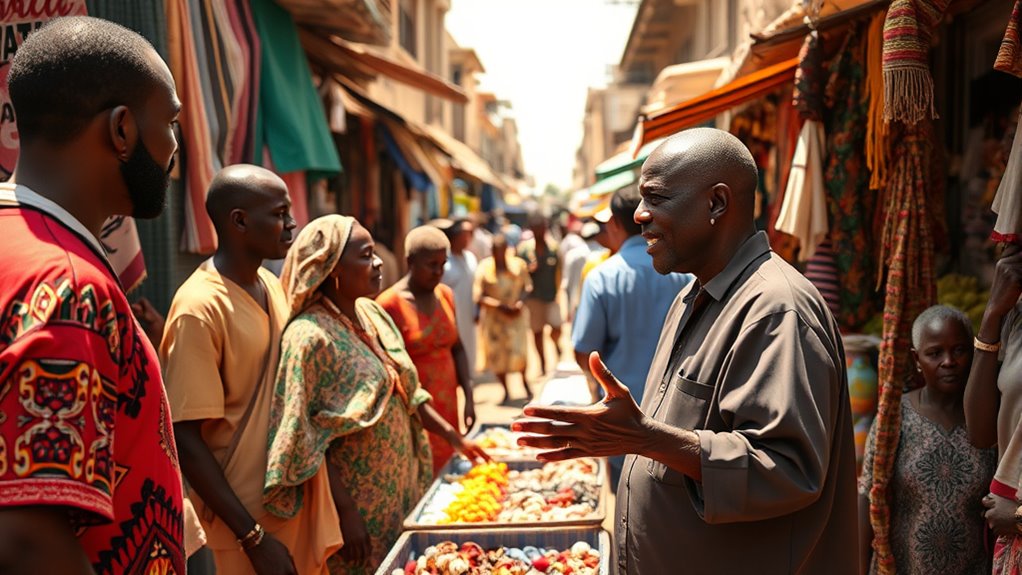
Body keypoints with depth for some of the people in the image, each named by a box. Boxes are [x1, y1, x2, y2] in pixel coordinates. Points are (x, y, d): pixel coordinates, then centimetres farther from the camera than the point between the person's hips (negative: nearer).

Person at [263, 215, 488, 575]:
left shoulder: (373, 315, 4)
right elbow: (306, 442, -19)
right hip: (358, 503, -7)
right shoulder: (310, 336, -19)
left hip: (399, 488, 7)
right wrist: (346, 511, -19)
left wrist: (453, 437, 9)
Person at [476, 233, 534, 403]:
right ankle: (506, 391, 18)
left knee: (518, 350, -9)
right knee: (496, 352, 3)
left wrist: (520, 302, -15)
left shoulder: (518, 264, 0)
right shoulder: (484, 268, -4)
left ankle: (524, 381, 20)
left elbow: (528, 286, 4)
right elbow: (479, 296, -8)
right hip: (493, 317, 0)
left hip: (516, 315, 0)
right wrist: (501, 306, -17)